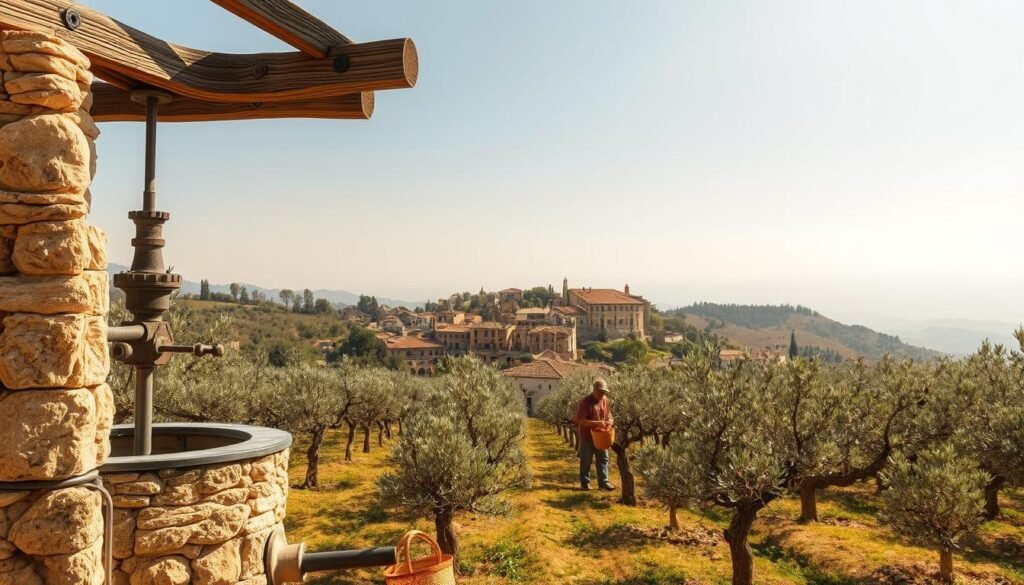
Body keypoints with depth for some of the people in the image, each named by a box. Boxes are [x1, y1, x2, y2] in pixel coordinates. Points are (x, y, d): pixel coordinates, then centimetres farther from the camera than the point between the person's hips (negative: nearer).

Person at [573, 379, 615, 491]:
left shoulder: (605, 400, 2)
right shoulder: (586, 401, -18)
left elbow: (609, 416, 12)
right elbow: (580, 420, -22)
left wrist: (610, 422, -12)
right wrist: (597, 423, -28)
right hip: (587, 436, -6)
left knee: (603, 459, 6)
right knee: (586, 461, 5)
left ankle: (603, 482, 13)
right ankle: (585, 483, 16)